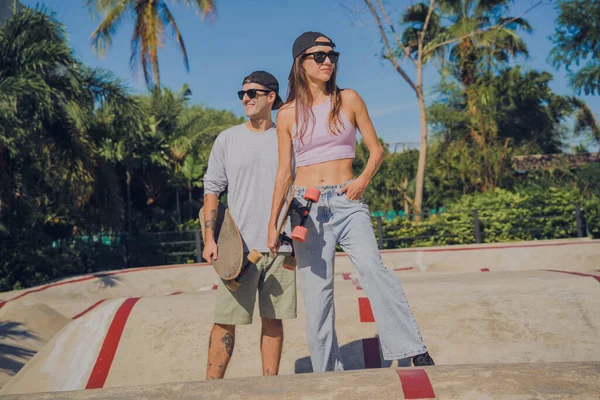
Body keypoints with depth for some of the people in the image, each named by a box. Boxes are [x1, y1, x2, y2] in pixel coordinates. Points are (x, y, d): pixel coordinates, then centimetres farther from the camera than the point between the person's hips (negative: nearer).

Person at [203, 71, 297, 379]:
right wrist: (210, 238, -3)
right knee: (225, 320, -4)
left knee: (273, 319, 8)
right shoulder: (227, 139, 7)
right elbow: (212, 189, 6)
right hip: (239, 246, -1)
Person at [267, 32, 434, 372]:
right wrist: (273, 223, 6)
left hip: (348, 202, -1)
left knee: (373, 267, -23)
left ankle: (415, 352, -21)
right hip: (307, 207, 1)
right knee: (317, 292, 0)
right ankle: (329, 373, 11)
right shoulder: (288, 114, 7)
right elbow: (284, 172, 10)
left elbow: (377, 149, 10)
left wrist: (364, 179, -10)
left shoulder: (349, 100, 7)